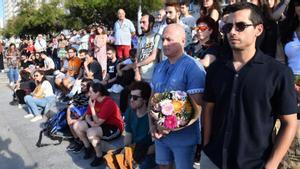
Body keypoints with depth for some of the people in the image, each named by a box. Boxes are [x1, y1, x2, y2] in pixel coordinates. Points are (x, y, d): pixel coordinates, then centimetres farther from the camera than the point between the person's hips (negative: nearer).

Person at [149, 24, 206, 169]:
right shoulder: (159, 67, 7)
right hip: (160, 133, 6)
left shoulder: (193, 67, -16)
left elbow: (197, 108, -20)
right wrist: (152, 124, -1)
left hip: (183, 137, -6)